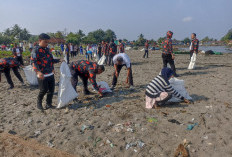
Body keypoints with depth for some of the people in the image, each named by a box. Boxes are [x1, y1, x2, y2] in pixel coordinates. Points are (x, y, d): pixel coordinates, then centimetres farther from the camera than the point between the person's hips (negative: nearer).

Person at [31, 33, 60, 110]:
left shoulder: (47, 49, 13)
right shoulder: (36, 50, -10)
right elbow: (33, 61, -19)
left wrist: (59, 60, 8)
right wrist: (38, 72, -32)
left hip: (51, 74, 7)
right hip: (42, 75, -7)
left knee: (51, 89, 9)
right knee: (44, 90, -1)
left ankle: (48, 104, 23)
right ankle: (39, 102, 26)